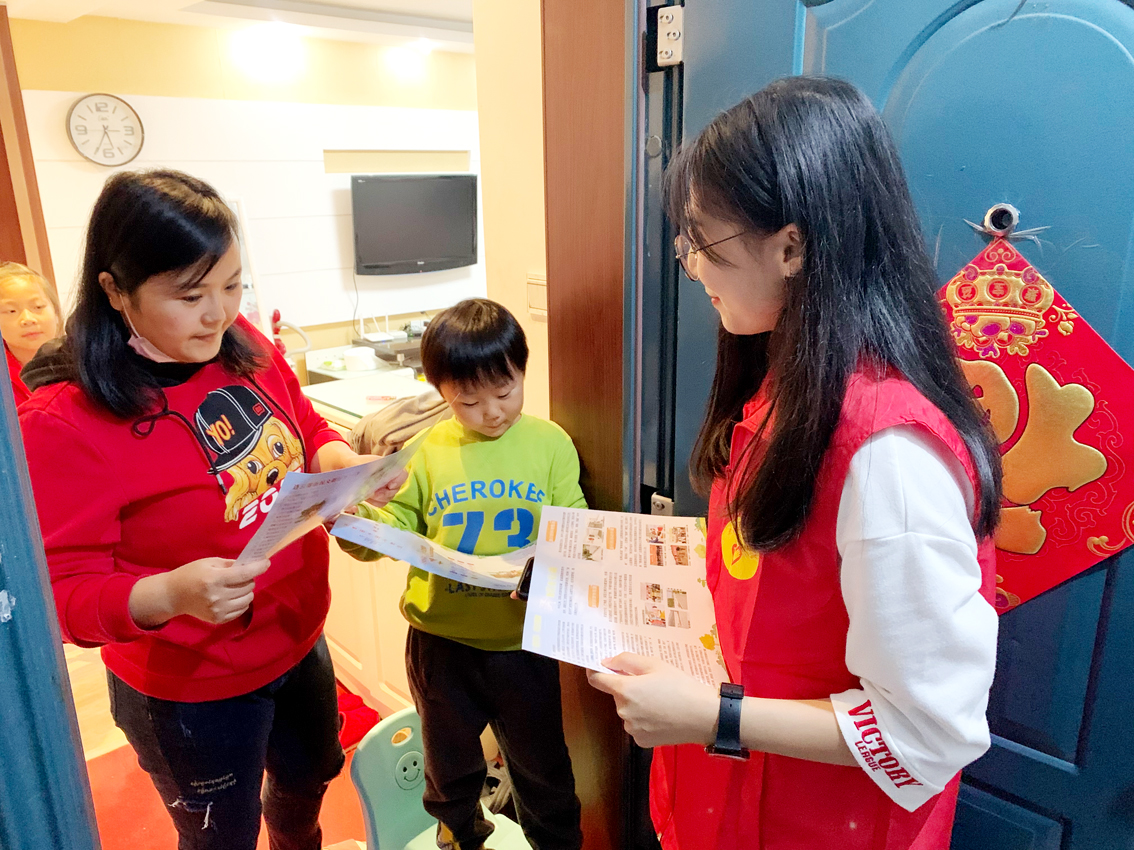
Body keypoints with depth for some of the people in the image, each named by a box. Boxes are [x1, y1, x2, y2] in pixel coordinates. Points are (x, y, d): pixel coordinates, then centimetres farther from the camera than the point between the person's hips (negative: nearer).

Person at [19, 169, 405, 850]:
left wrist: (344, 462, -15)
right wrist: (169, 595, -38)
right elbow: (63, 588, -20)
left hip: (298, 639, 6)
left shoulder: (243, 345, -9)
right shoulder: (63, 423, -24)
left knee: (310, 775, 32)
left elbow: (308, 430, 6)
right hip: (191, 689, -6)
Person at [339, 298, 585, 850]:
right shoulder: (428, 451, -5)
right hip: (441, 641, 2)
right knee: (449, 758, 27)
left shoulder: (551, 444, -7)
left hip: (523, 640, -1)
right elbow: (396, 527, -5)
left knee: (541, 764, 19)